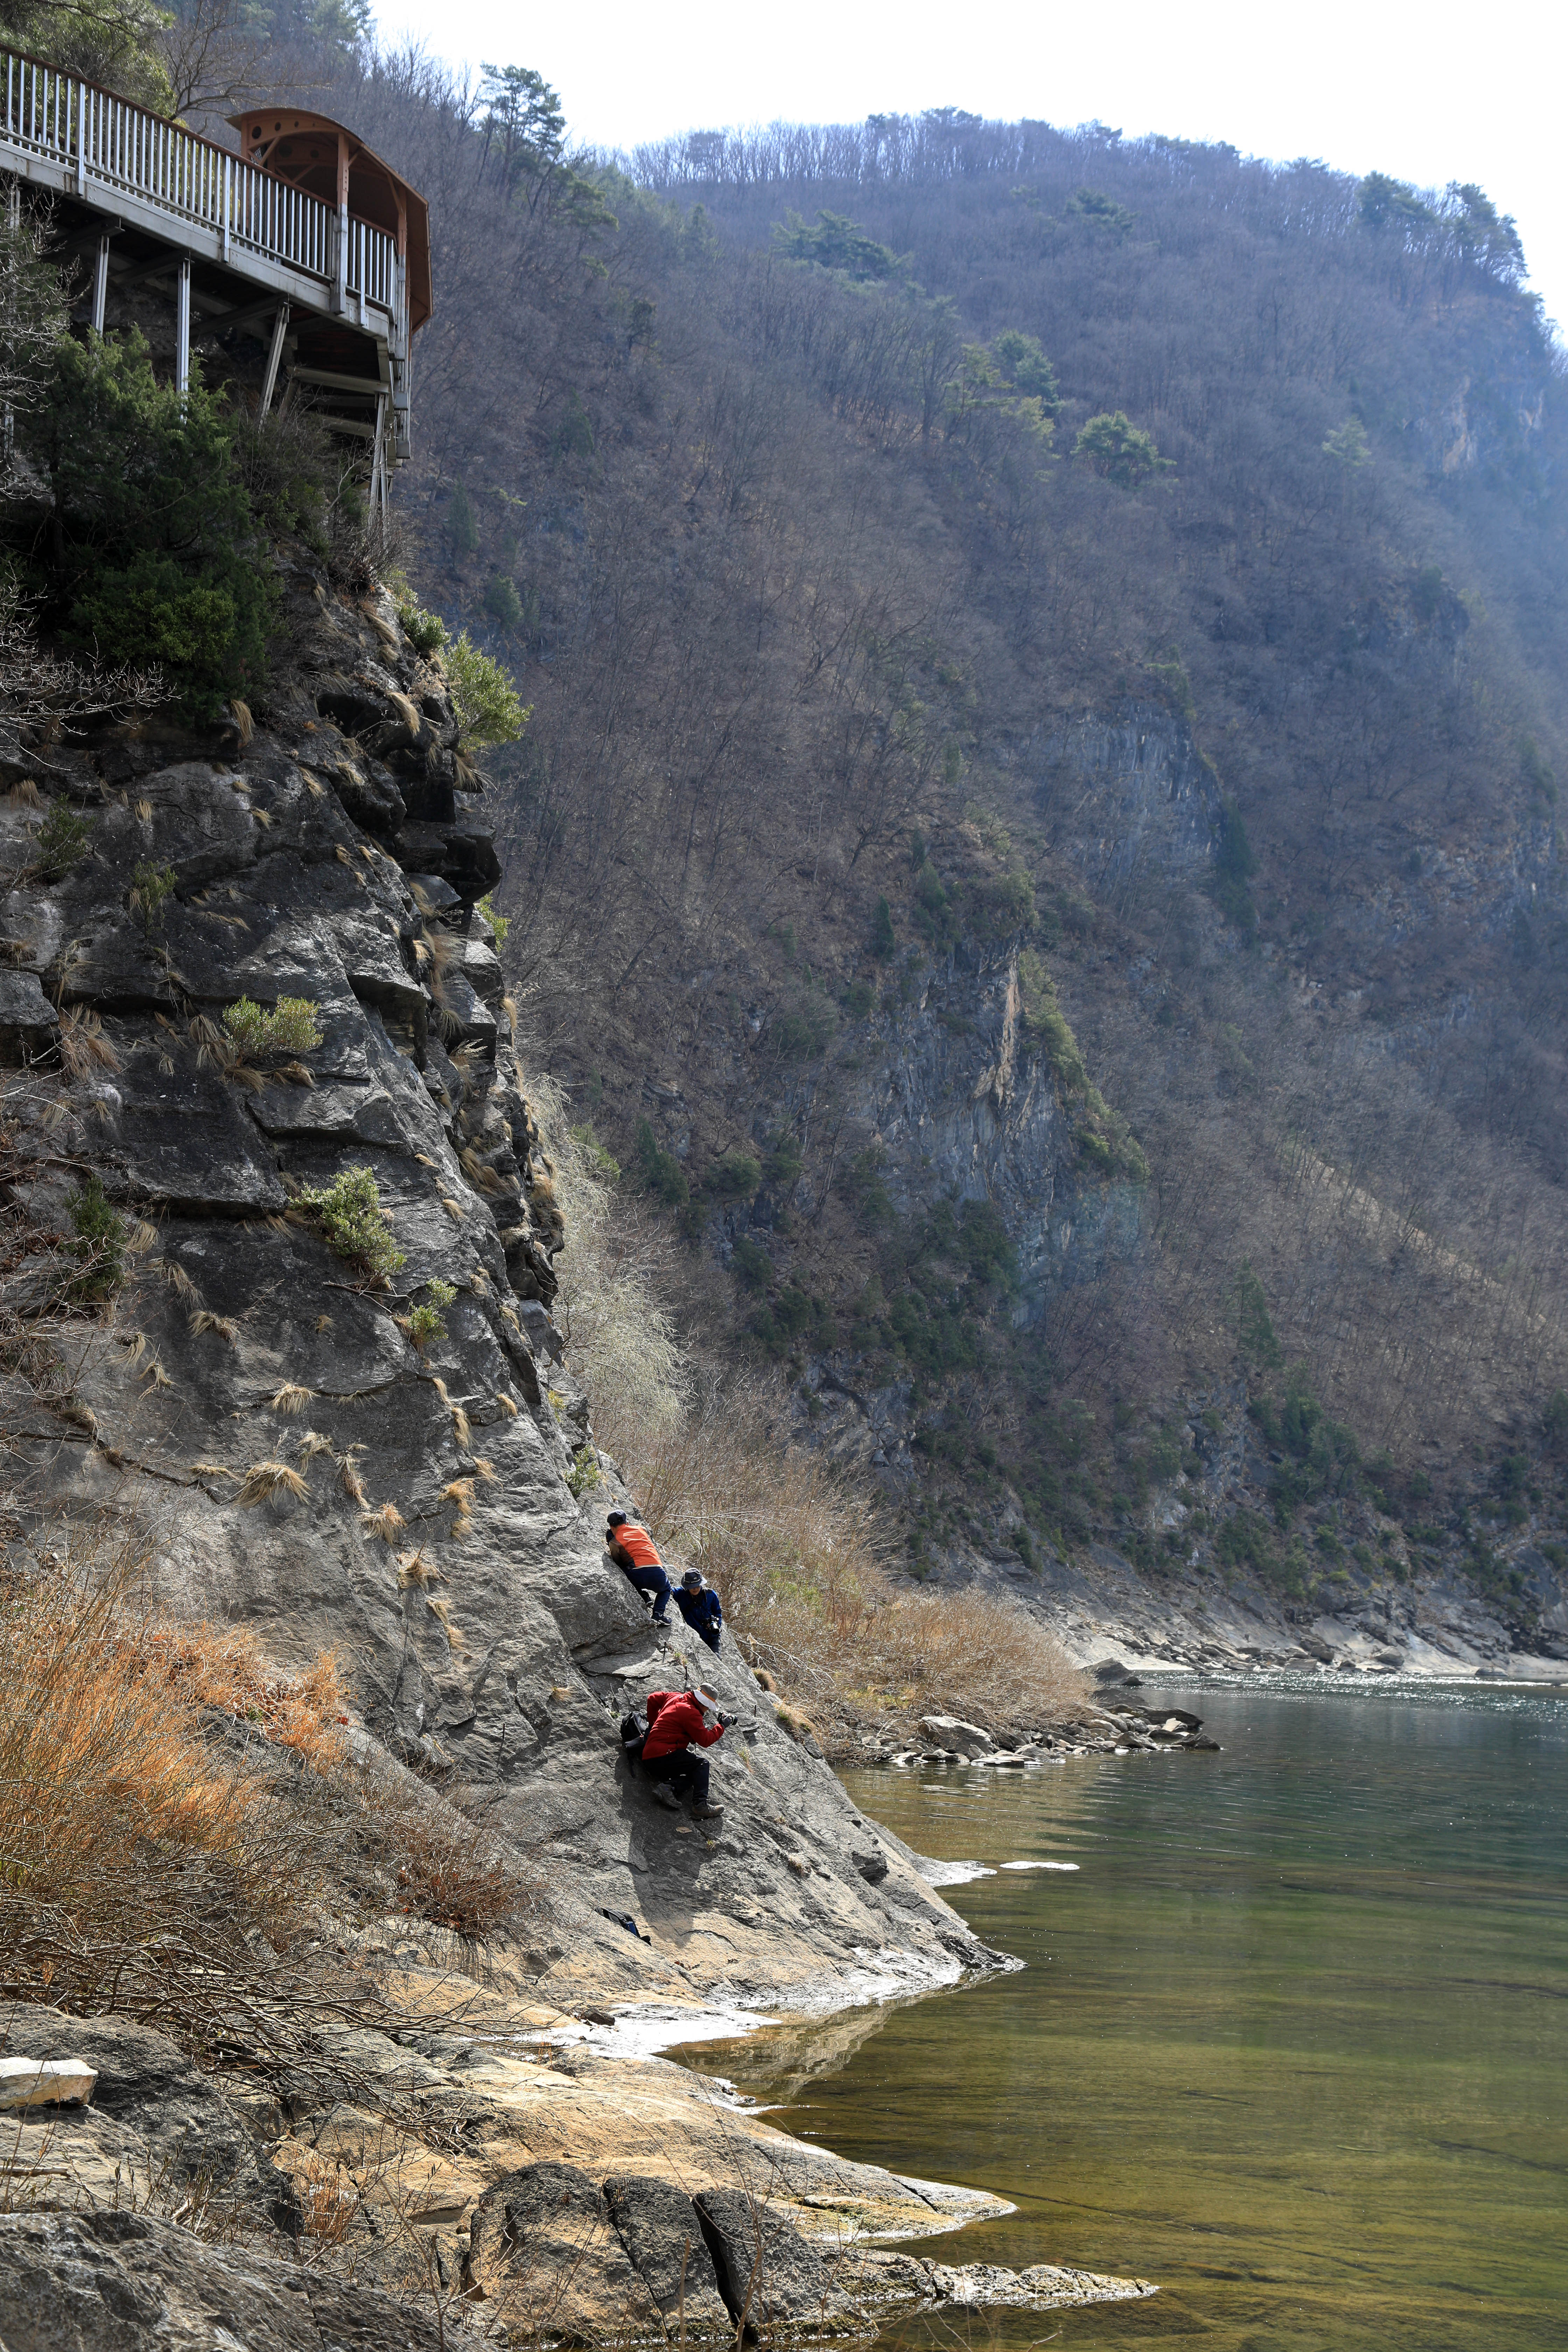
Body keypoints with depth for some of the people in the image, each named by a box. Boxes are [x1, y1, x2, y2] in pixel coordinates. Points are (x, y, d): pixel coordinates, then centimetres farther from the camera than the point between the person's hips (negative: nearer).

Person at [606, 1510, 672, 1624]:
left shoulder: (614, 1542, 10)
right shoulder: (641, 1529, 19)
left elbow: (619, 1564, 12)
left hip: (637, 1576, -2)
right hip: (657, 1572, 2)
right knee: (665, 1589, 34)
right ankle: (659, 1614, 7)